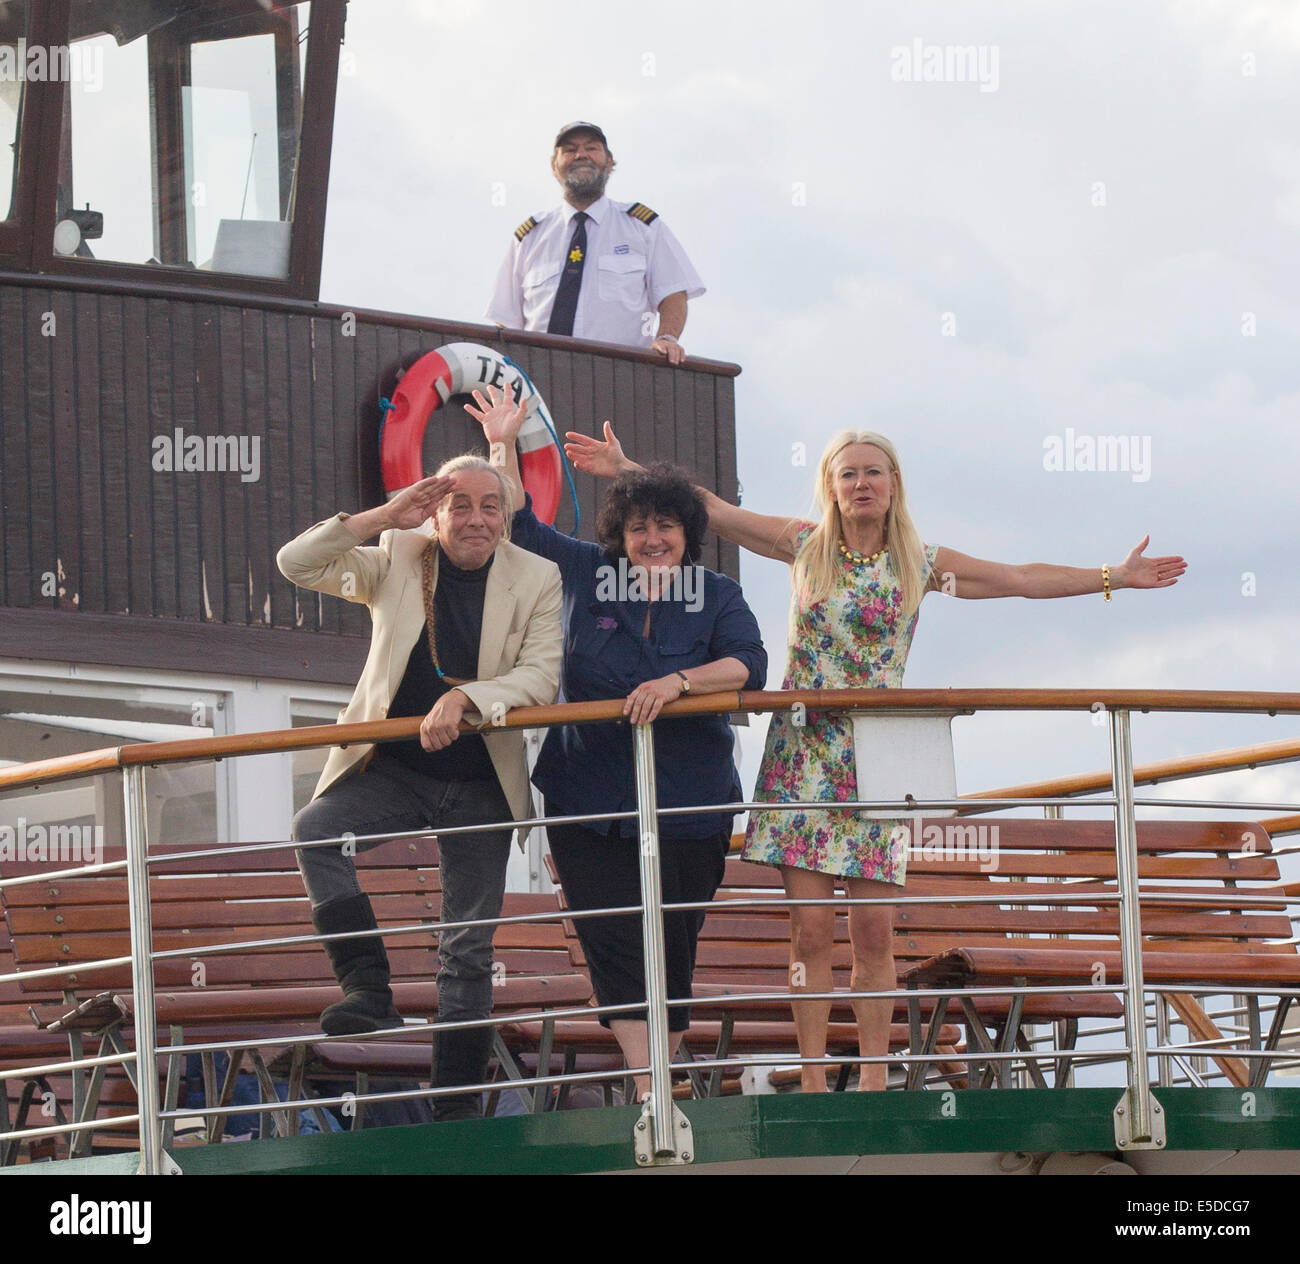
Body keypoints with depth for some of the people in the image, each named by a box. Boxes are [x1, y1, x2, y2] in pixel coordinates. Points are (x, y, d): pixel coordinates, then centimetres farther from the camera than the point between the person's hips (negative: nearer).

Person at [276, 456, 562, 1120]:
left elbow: (540, 678, -12)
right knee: (316, 828, -30)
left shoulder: (536, 579, -3)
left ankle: (456, 1098, 12)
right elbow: (296, 564, -7)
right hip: (392, 770, 0)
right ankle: (369, 988, -29)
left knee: (469, 949, 4)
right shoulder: (397, 558, -1)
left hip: (480, 784, 0)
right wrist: (382, 518, -17)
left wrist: (465, 699, -28)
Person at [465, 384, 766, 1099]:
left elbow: (749, 665, -10)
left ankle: (657, 1083, 15)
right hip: (590, 805, 1)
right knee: (615, 947, -9)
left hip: (687, 808, 0)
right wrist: (504, 446, 8)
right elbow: (519, 526, 16)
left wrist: (678, 682, -24)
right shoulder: (584, 574, 8)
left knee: (672, 952, 3)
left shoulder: (717, 596, 4)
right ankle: (649, 1093, -11)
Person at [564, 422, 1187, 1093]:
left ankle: (873, 1080, 6)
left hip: (875, 756, 1)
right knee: (810, 925, -5)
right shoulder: (805, 544, 5)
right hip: (803, 753, -1)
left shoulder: (922, 564, 6)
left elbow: (1022, 579, 9)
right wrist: (626, 470, -1)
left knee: (873, 929, -2)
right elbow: (710, 508, 4)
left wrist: (1114, 577, 8)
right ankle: (813, 1081, -1)